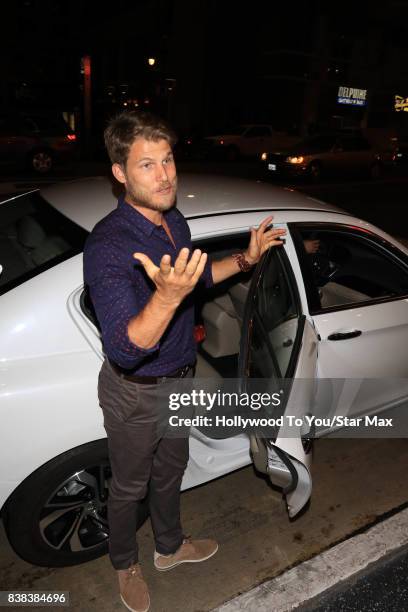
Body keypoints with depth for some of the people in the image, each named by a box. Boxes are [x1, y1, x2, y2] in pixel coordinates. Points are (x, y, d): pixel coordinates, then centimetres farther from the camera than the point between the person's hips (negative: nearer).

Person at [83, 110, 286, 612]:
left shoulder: (174, 221, -4)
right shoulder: (108, 245, -30)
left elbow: (198, 276, 15)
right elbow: (124, 348, -37)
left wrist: (246, 258, 6)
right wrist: (167, 296, -53)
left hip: (180, 379, 7)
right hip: (135, 394, -7)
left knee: (170, 472, 28)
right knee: (130, 487, 19)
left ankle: (170, 547, 55)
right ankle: (125, 565, 49)